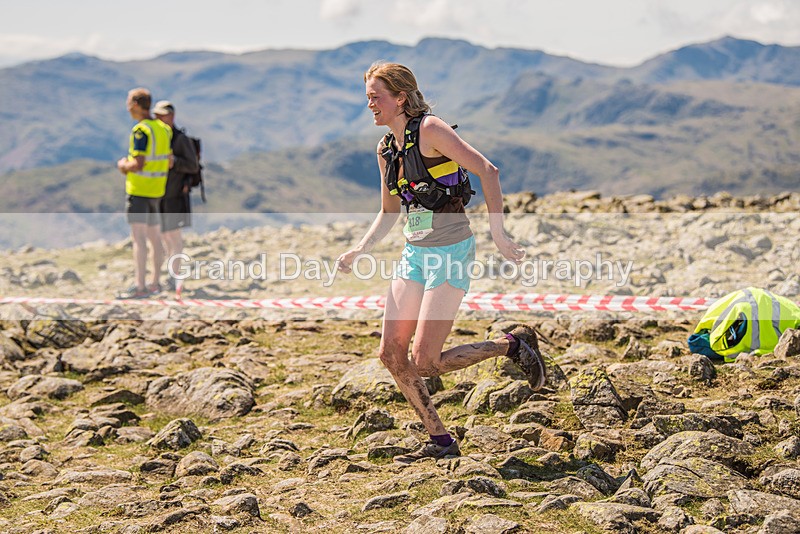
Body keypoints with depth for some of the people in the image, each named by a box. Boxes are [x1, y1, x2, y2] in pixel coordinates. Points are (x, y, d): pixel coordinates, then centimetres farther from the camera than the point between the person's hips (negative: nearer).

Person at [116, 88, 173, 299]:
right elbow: (169, 162, 14)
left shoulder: (141, 131, -16)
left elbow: (138, 164, -22)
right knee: (153, 236, 15)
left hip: (138, 190, -9)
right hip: (156, 189, 9)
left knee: (138, 237, -10)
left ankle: (140, 287, -15)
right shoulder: (163, 128, 9)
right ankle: (155, 283, 23)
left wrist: (123, 165, -1)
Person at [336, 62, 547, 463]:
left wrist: (498, 233, -22)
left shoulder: (429, 130, -14)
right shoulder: (386, 149, 10)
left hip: (451, 252, -8)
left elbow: (487, 171, -19)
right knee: (391, 354, 2)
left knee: (425, 362, -11)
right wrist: (358, 252, 9)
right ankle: (440, 441, 15)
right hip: (415, 253, 8)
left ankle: (513, 345, 10)